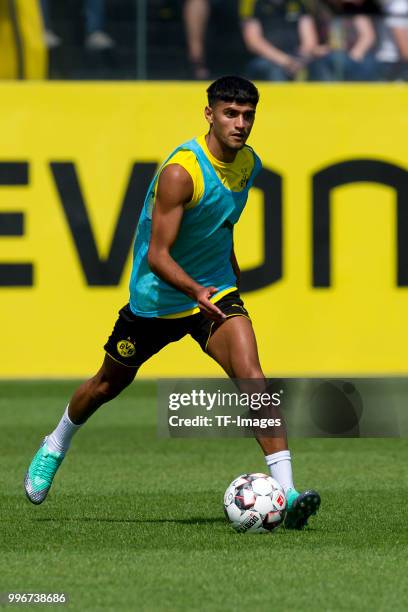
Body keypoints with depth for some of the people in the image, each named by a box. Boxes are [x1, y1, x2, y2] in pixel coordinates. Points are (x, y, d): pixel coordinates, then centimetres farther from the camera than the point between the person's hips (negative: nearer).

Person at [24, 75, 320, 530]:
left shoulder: (249, 164, -3)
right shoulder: (180, 171, -26)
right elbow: (158, 255, -29)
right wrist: (196, 291, -44)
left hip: (216, 291, 4)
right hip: (157, 296, -4)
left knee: (249, 373, -21)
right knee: (111, 383, 18)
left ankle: (286, 492, -27)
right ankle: (55, 447, 49)